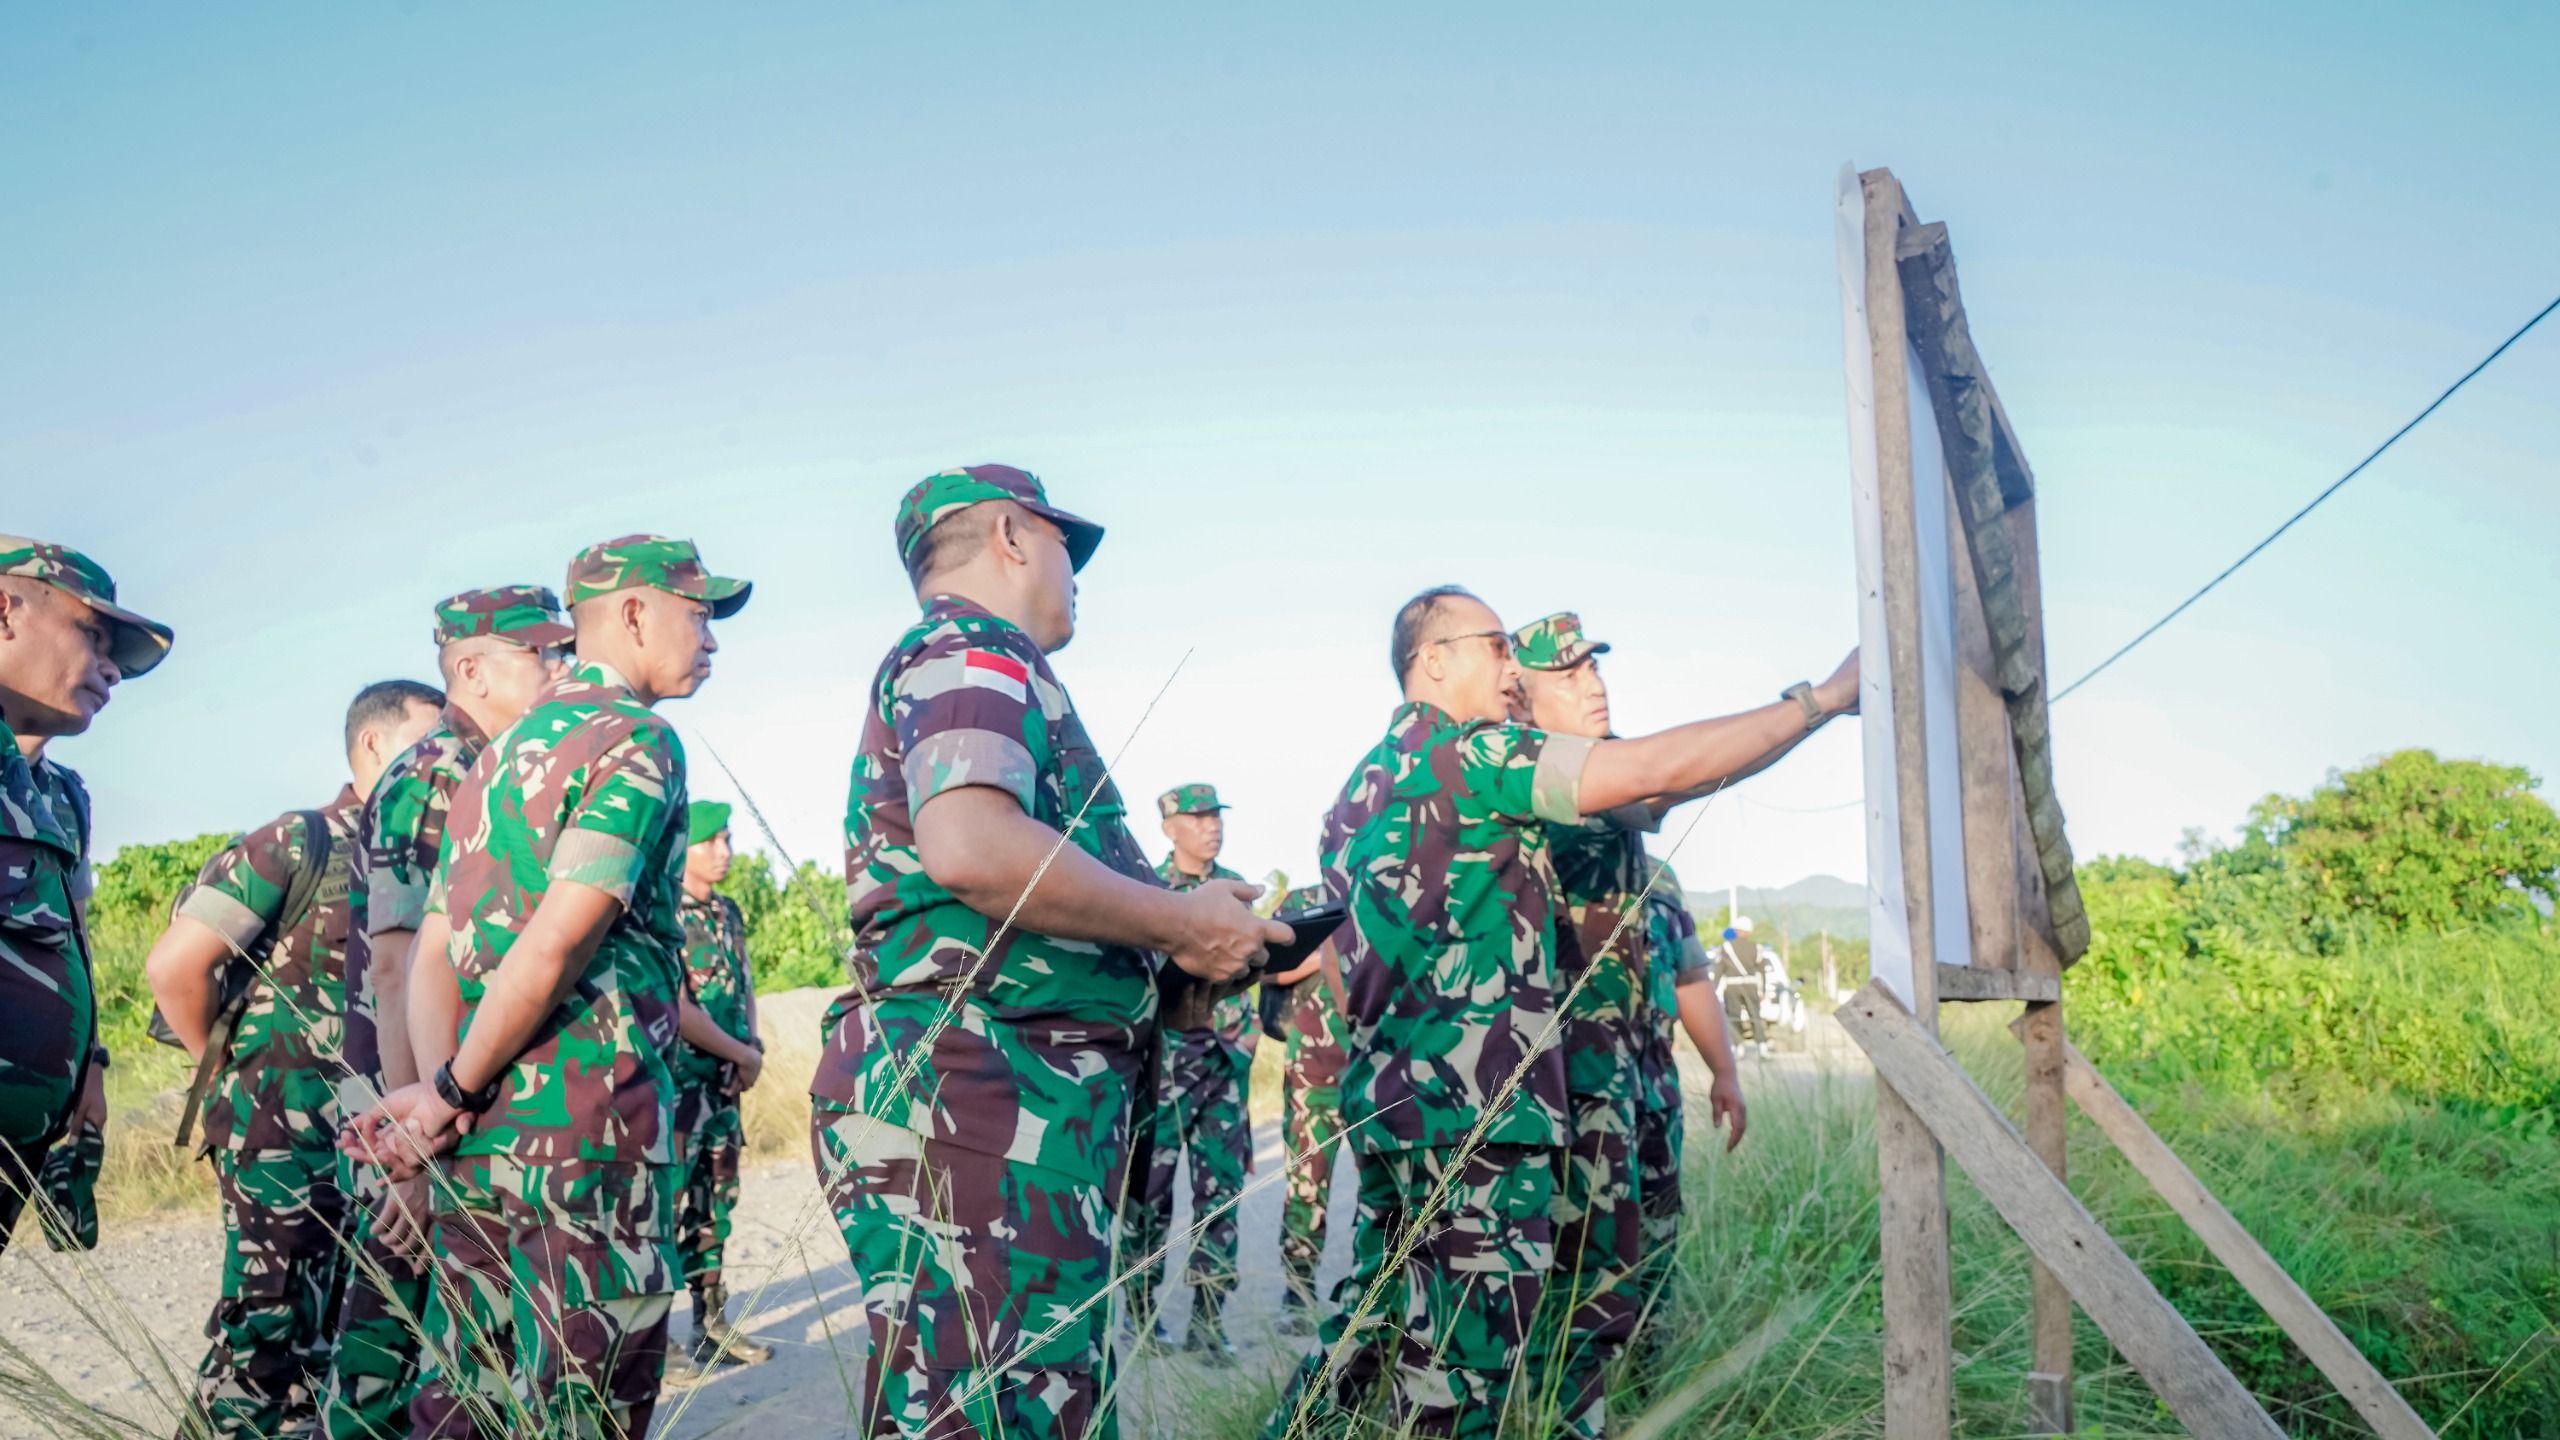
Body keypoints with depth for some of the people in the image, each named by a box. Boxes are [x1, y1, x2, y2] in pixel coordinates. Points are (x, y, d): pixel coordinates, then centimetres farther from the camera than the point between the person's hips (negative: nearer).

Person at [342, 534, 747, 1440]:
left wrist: (437, 1093, 0)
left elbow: (430, 957, 11)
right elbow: (558, 943, -19)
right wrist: (450, 1097, -8)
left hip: (482, 1134, 8)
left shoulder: (497, 754, 19)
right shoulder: (638, 739, -9)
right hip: (589, 1118, -8)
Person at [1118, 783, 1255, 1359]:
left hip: (1229, 1057, 5)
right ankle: (1140, 1307, 14)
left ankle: (1208, 1317, 11)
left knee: (1222, 1186, 4)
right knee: (1151, 1183, 1)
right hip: (1165, 1051, -4)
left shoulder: (1236, 887, 13)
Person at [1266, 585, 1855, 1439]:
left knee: (1378, 1317, 21)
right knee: (1459, 1365, -2)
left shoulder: (1365, 783, 16)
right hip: (1475, 1111, -9)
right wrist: (1827, 696, -11)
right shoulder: (1463, 754, -12)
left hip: (1387, 1101, 9)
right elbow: (1661, 769, -18)